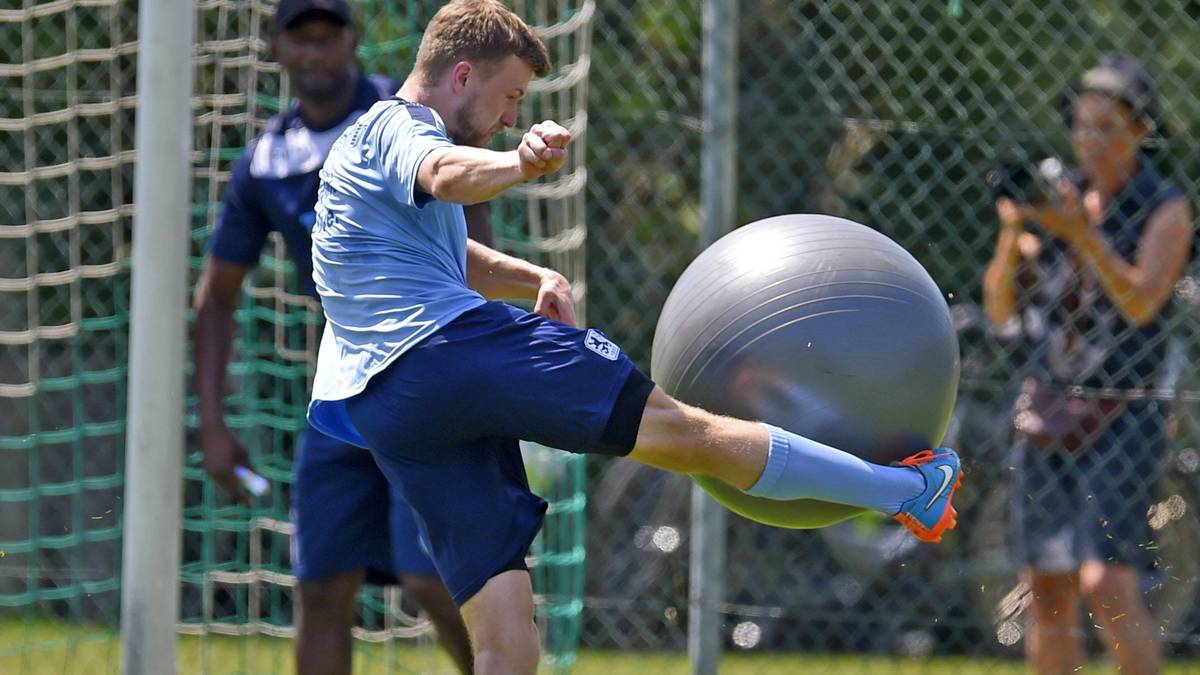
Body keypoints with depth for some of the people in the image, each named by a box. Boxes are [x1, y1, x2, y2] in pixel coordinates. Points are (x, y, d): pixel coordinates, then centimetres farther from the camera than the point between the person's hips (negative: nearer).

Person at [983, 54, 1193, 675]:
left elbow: (1142, 302, -20)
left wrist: (1085, 234, -31)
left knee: (1106, 587, -18)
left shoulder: (1166, 210, -5)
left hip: (1120, 422, -5)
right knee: (1048, 595, 4)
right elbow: (1000, 309, 5)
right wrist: (1011, 238, -13)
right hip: (1046, 415, 5)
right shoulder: (1054, 203, 9)